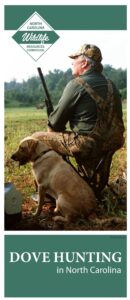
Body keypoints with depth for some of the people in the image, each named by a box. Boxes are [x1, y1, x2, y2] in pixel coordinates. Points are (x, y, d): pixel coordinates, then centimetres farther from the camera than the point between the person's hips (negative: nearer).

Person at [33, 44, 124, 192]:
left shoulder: (77, 84, -11)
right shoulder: (110, 85, 11)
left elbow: (57, 119, -5)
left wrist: (51, 130, 18)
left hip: (86, 145, -8)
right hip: (110, 143, 8)